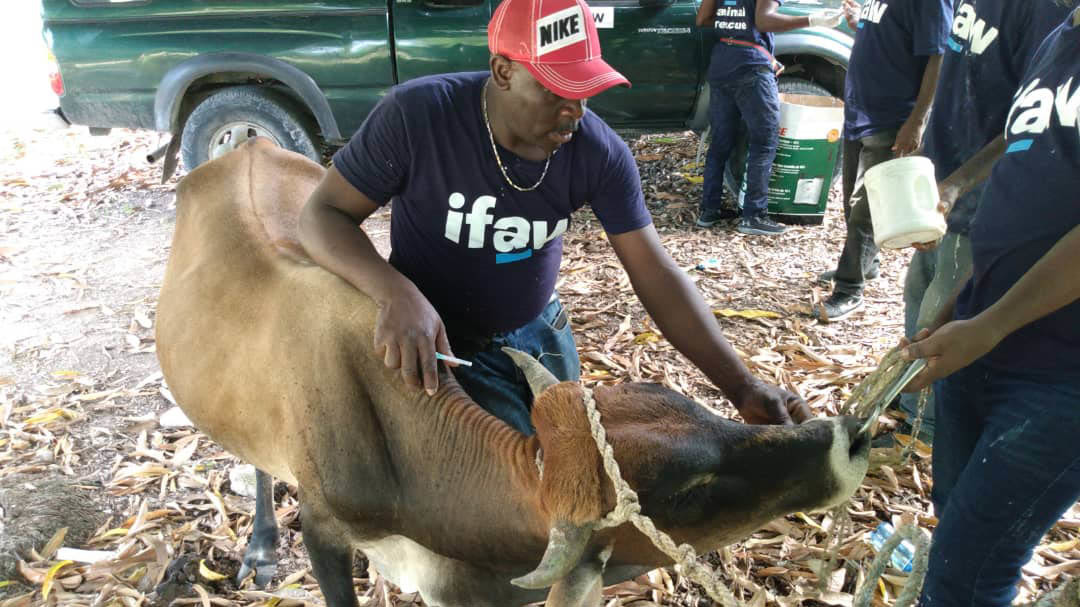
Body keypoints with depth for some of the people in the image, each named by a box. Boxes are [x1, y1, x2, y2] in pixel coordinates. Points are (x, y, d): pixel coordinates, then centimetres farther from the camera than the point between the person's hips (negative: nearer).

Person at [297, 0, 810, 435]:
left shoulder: (599, 151, -19)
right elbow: (322, 215, -19)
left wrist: (742, 386, -25)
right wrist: (395, 293, -40)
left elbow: (655, 274, -17)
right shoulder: (416, 115, -26)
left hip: (541, 330, 4)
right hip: (444, 344, -3)